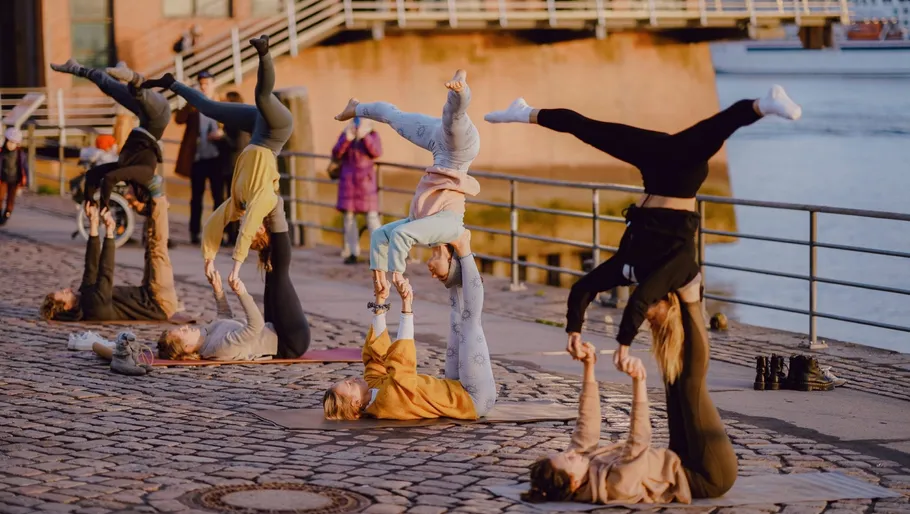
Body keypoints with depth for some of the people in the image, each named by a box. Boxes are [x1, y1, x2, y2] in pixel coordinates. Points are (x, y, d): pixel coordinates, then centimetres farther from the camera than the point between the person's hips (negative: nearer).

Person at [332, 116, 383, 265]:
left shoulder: (373, 135, 0)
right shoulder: (345, 134, 4)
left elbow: (376, 152, -15)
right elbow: (336, 154, -4)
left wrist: (365, 136, -21)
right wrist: (347, 139, -18)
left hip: (366, 181, -2)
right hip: (348, 180, 2)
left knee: (371, 215, -5)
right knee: (349, 215, 2)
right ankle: (352, 253, 7)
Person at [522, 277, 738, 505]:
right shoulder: (615, 485, -37)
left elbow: (586, 427, -1)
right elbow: (639, 442, -44)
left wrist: (589, 368, -7)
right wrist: (639, 382, -51)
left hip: (682, 464, 8)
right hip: (710, 476, -8)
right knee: (691, 392, -13)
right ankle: (690, 301, -3)